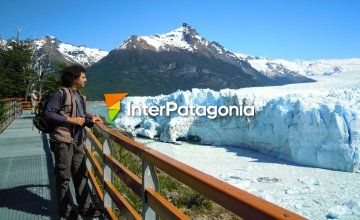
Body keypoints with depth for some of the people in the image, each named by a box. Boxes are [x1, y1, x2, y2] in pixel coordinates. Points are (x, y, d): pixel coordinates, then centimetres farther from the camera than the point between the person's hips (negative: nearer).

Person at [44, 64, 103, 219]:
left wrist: (91, 118, 10)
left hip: (78, 142, 8)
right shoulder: (61, 94, -12)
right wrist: (71, 120, -19)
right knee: (63, 177, 5)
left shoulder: (80, 95, 12)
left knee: (81, 175, 13)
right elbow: (48, 113, -16)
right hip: (64, 141, -8)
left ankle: (85, 207, 24)